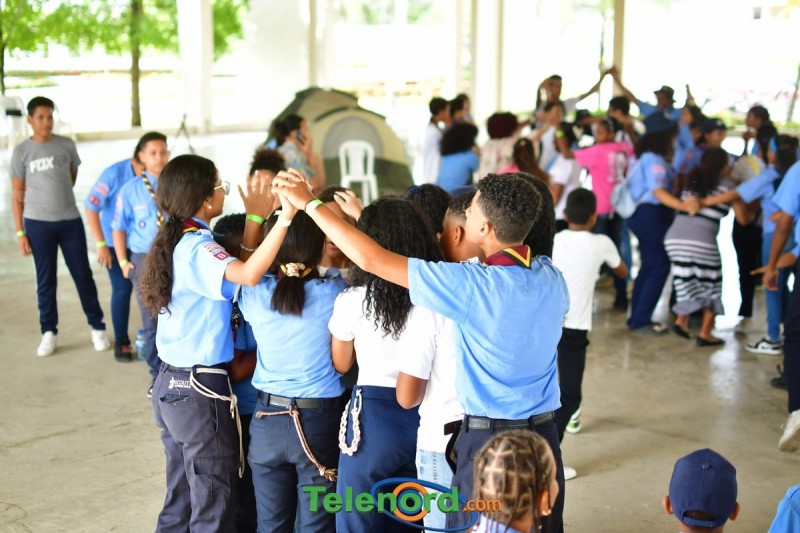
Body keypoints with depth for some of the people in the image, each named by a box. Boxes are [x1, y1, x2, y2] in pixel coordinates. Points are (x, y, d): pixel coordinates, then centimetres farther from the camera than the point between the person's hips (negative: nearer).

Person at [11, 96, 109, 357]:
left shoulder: (67, 145, 2)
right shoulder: (21, 152, -1)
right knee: (45, 280, 6)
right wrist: (20, 232, -2)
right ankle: (49, 333, 16)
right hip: (37, 223, -1)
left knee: (83, 276, 5)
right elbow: (17, 196, 1)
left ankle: (98, 327, 16)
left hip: (70, 220, 1)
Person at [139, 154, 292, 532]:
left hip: (170, 385, 9)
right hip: (201, 389, -9)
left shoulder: (176, 241, 7)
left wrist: (255, 217, 5)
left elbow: (235, 269, 11)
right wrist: (286, 215, -44)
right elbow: (249, 276, -39)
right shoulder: (197, 247, -21)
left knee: (180, 500, 19)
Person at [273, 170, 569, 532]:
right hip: (544, 435, 6)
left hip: (488, 438, -5)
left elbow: (372, 259, -17)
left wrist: (310, 203, -5)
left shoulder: (475, 285, -20)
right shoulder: (551, 277, -3)